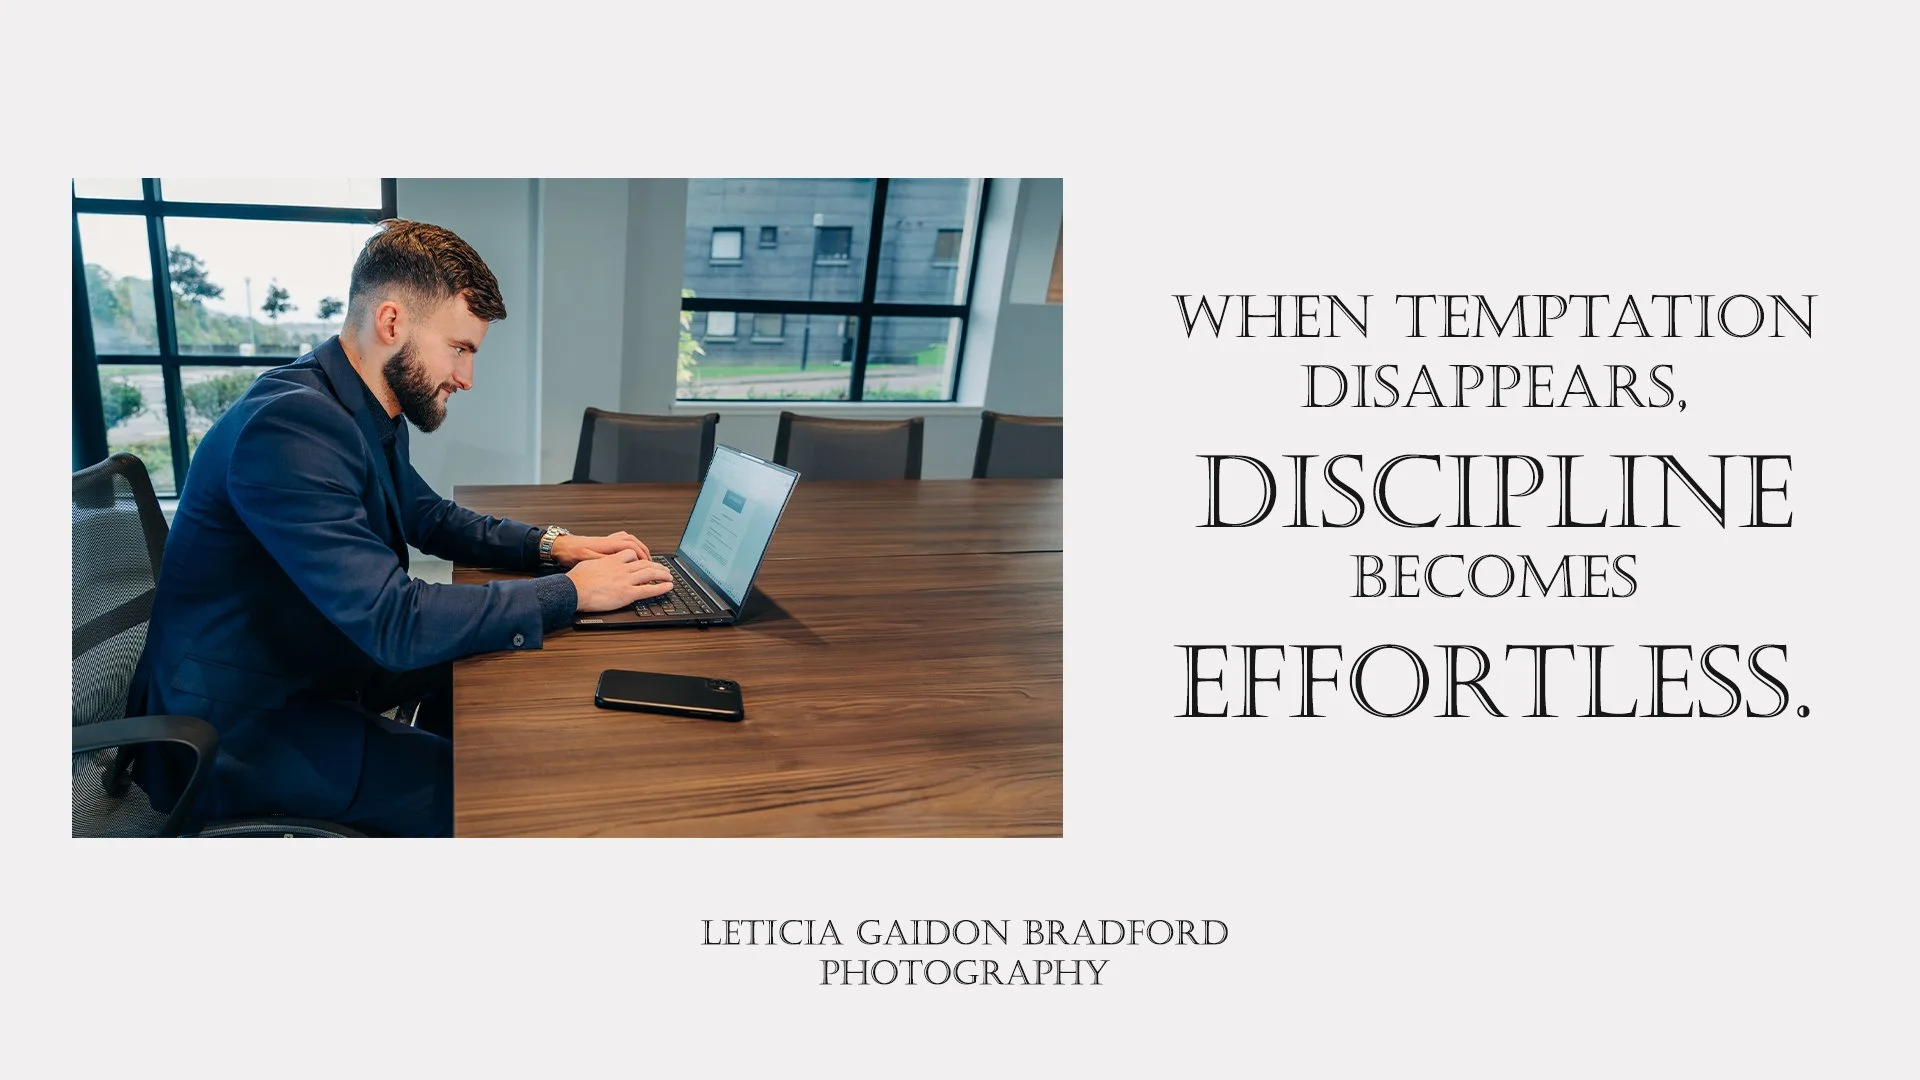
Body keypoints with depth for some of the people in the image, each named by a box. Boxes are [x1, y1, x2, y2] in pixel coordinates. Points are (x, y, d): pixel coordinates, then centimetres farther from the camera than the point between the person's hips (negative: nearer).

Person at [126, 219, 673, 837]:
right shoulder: (291, 426, -29)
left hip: (315, 666, 10)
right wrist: (572, 592, -24)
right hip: (235, 734, -10)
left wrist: (551, 546, 2)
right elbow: (395, 624, -33)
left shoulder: (370, 415, 1)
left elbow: (431, 519, 20)